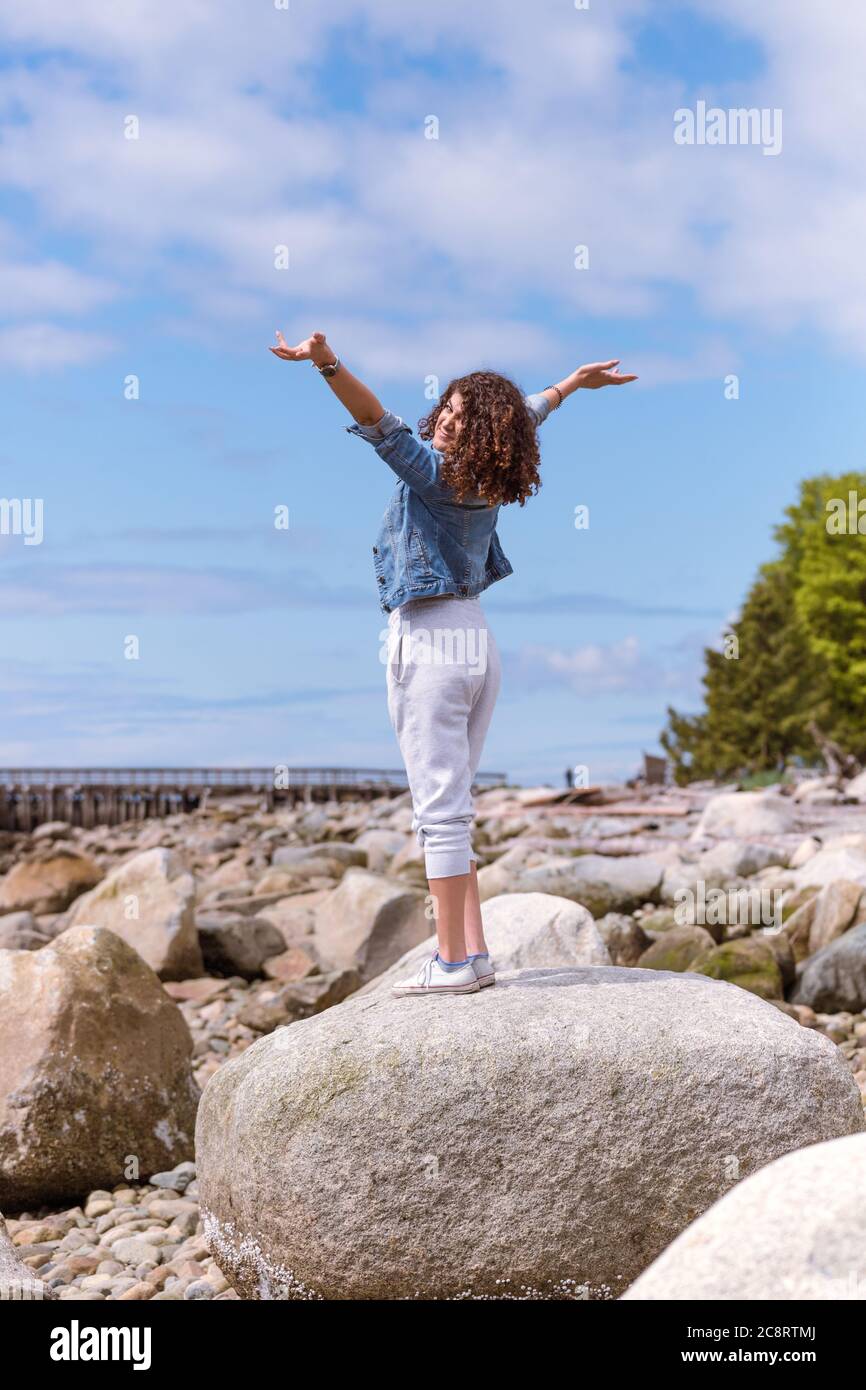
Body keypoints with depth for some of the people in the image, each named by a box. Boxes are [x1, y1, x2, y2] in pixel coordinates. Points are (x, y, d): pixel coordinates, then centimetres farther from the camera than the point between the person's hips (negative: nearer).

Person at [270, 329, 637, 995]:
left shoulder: (435, 474, -11)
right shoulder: (485, 480, 11)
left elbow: (383, 427, -26)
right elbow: (526, 416, 29)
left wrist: (329, 366, -36)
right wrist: (571, 383, 44)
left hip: (431, 646, -9)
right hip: (477, 643, 9)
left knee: (440, 809, -6)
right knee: (453, 808, 12)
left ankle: (453, 961, -4)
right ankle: (473, 951, 13)